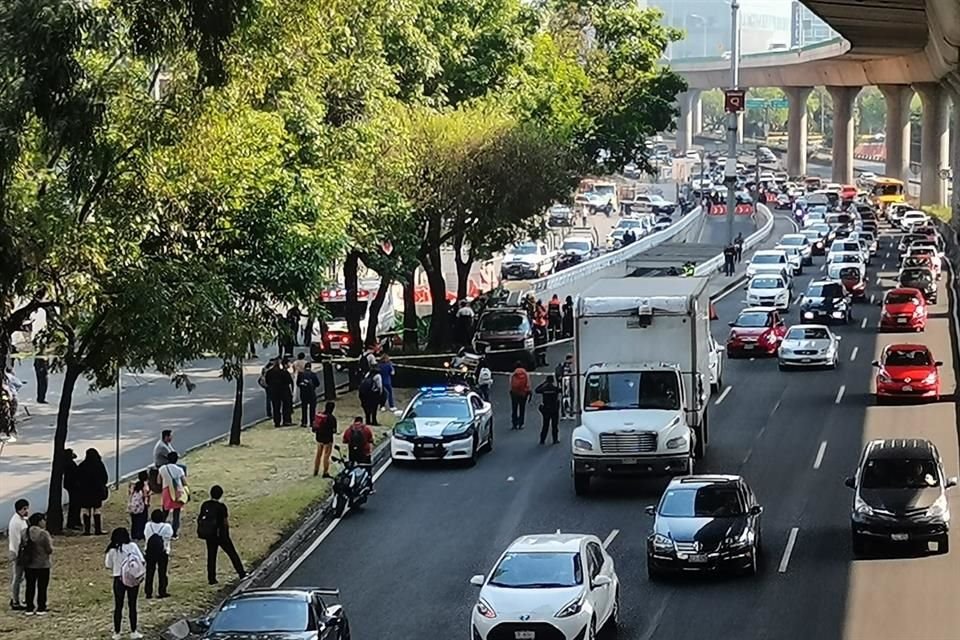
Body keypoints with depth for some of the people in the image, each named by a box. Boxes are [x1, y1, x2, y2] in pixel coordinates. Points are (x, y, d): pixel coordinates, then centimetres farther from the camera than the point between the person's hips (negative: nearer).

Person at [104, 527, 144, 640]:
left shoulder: (112, 550, -9)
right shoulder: (132, 546, -8)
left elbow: (108, 566, -7)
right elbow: (142, 562, -9)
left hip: (119, 580, -1)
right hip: (133, 579, 1)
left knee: (118, 606, 11)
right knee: (132, 605, 12)